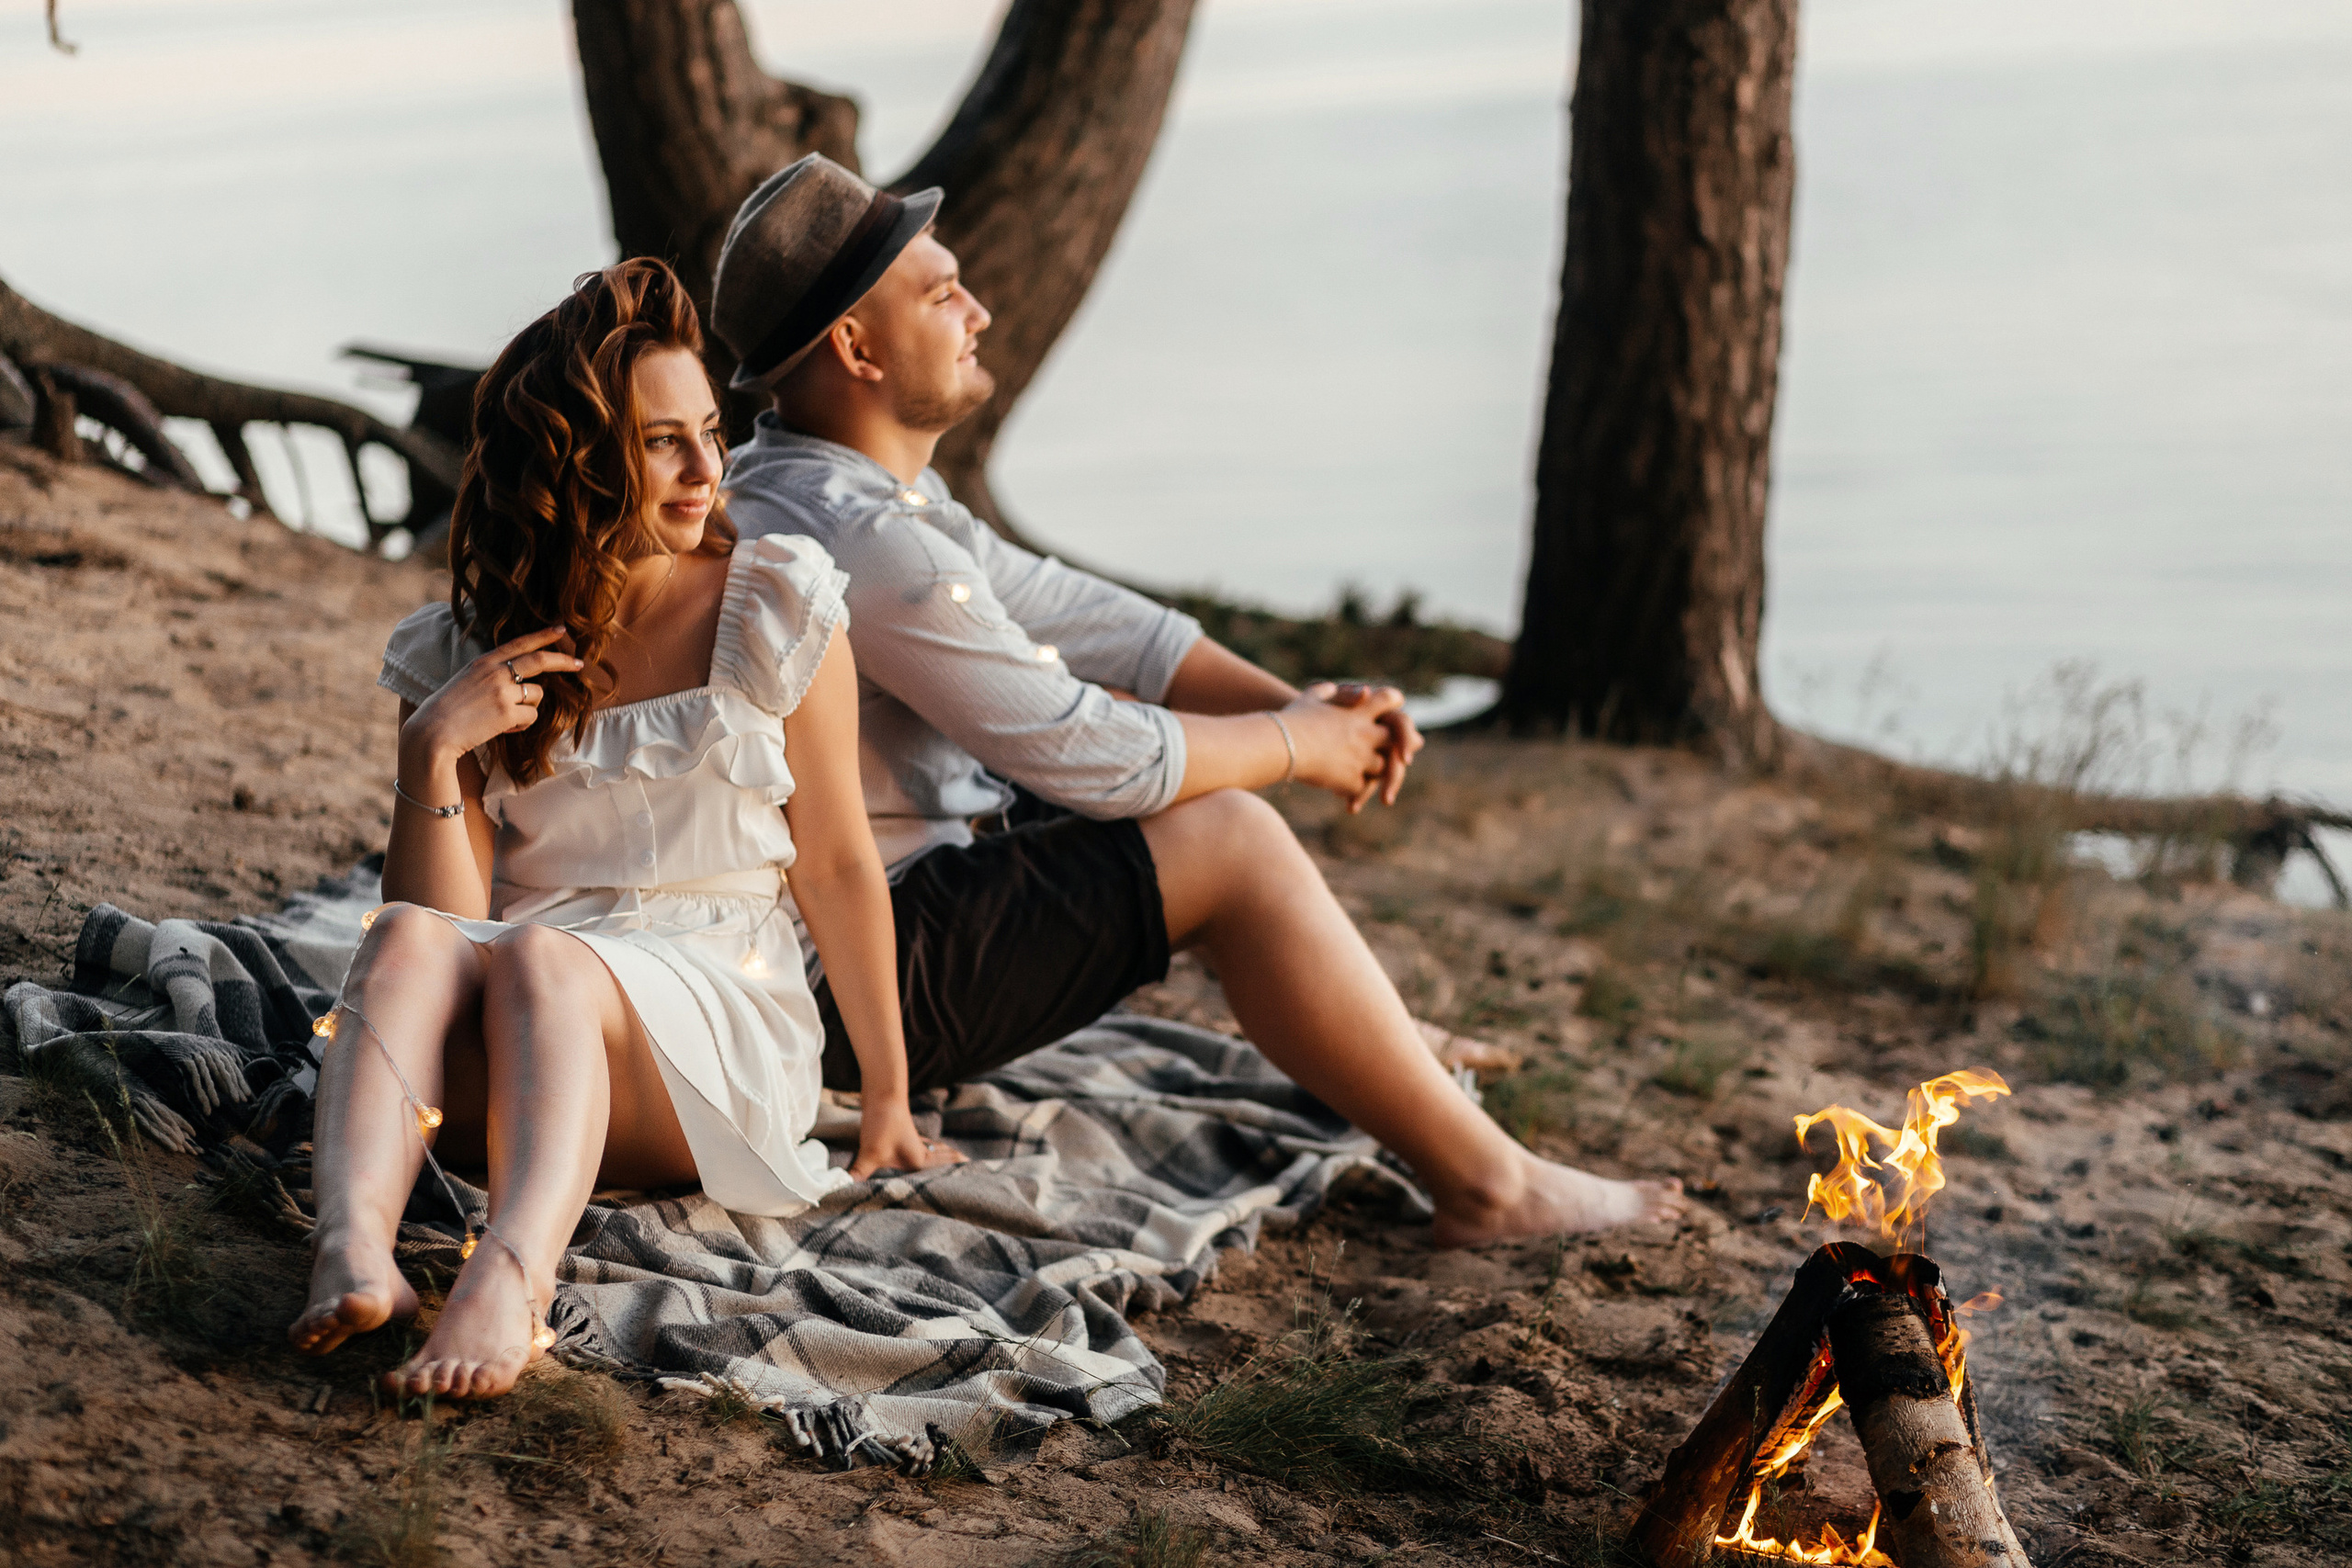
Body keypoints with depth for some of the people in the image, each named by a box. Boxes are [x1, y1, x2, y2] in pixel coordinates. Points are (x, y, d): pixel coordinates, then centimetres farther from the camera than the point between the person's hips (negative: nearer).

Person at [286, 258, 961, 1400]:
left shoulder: (777, 608, 6)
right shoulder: (459, 656, 10)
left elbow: (838, 865, 7)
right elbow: (447, 911, 3)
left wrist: (888, 1106, 8)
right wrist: (435, 752, -13)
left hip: (721, 1027, -2)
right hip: (489, 1079, 2)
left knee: (538, 957, -34)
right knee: (411, 939, -30)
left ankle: (509, 1283, -61)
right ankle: (353, 1254, -54)